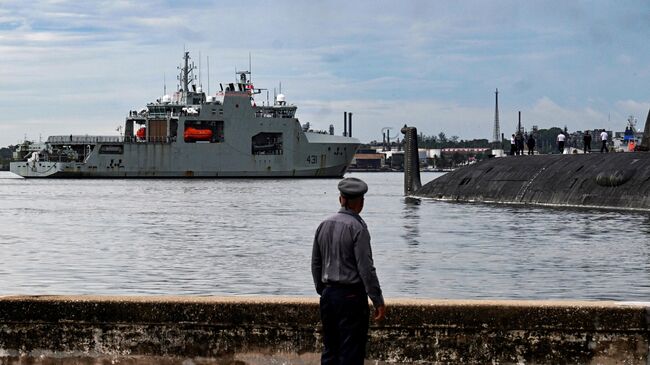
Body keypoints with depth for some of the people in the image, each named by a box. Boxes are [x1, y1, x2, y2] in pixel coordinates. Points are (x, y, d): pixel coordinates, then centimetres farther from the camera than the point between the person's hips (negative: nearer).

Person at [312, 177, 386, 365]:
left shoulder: (324, 225, 7)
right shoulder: (357, 227, -14)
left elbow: (315, 264, 14)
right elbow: (366, 268, -16)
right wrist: (378, 300, -11)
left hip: (328, 294, 7)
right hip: (351, 295, -7)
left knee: (330, 349, 13)